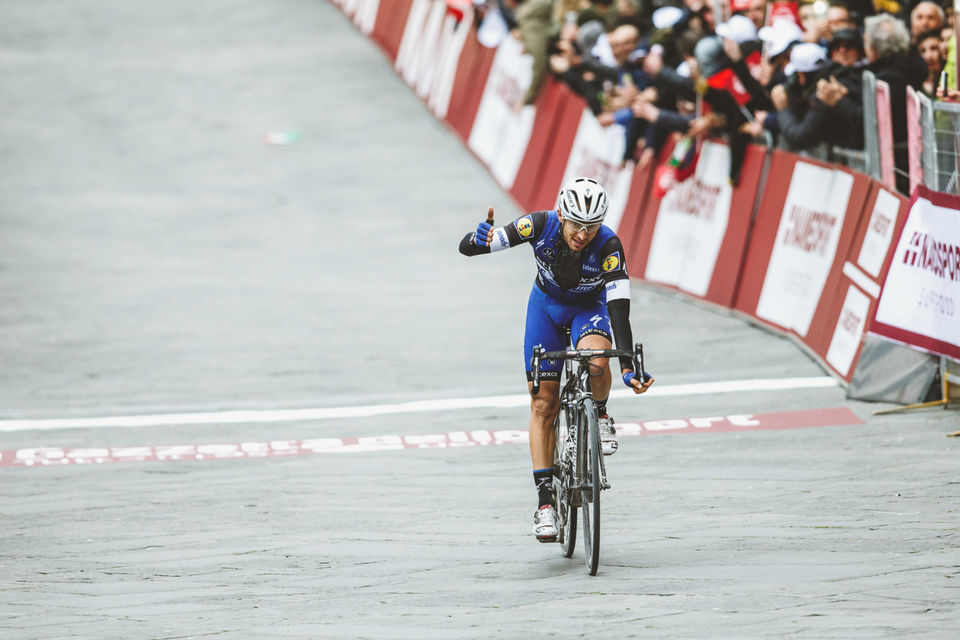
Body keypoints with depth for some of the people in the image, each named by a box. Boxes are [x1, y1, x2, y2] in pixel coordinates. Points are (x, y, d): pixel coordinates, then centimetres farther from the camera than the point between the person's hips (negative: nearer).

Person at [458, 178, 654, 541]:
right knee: (543, 405, -5)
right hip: (546, 306, 1)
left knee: (596, 364, -35)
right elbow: (466, 248, -28)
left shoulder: (609, 246, -33)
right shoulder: (541, 226, -30)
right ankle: (545, 499, 1)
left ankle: (600, 415, -2)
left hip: (589, 309, -1)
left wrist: (628, 368, -44)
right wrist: (479, 240, -52)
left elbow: (619, 310, -34)